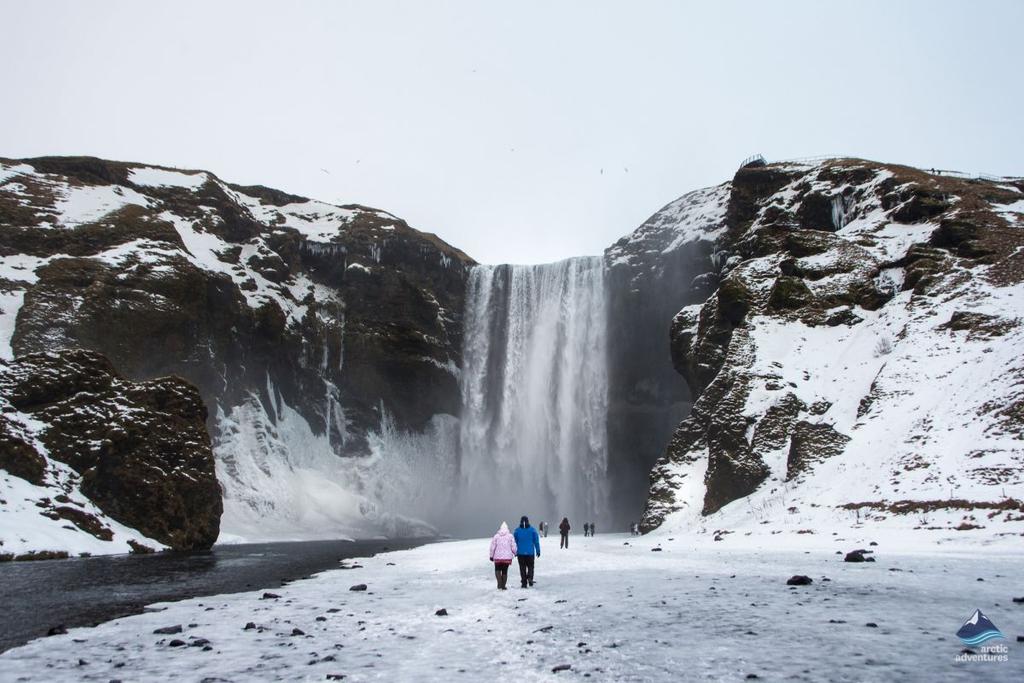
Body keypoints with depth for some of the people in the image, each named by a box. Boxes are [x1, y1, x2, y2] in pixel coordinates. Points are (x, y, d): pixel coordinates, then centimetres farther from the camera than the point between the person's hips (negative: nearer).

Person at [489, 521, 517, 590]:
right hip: (507, 557, 1)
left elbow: (492, 547, 0)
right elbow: (513, 547, -3)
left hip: (498, 558, -1)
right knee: (505, 571, 12)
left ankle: (499, 583, -6)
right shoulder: (510, 536, -3)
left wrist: (491, 556, 11)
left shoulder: (496, 536, -2)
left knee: (498, 570, 13)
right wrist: (515, 553, 17)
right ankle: (503, 586, 12)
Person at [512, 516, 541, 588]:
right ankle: (530, 577, -11)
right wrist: (538, 551, 8)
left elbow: (515, 542, 3)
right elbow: (536, 541, -1)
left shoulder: (517, 530, -2)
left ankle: (524, 583, 5)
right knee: (530, 566, 14)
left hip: (520, 553, 0)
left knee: (522, 568, 8)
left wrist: (515, 552, 13)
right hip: (530, 552, 0)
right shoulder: (532, 530, -4)